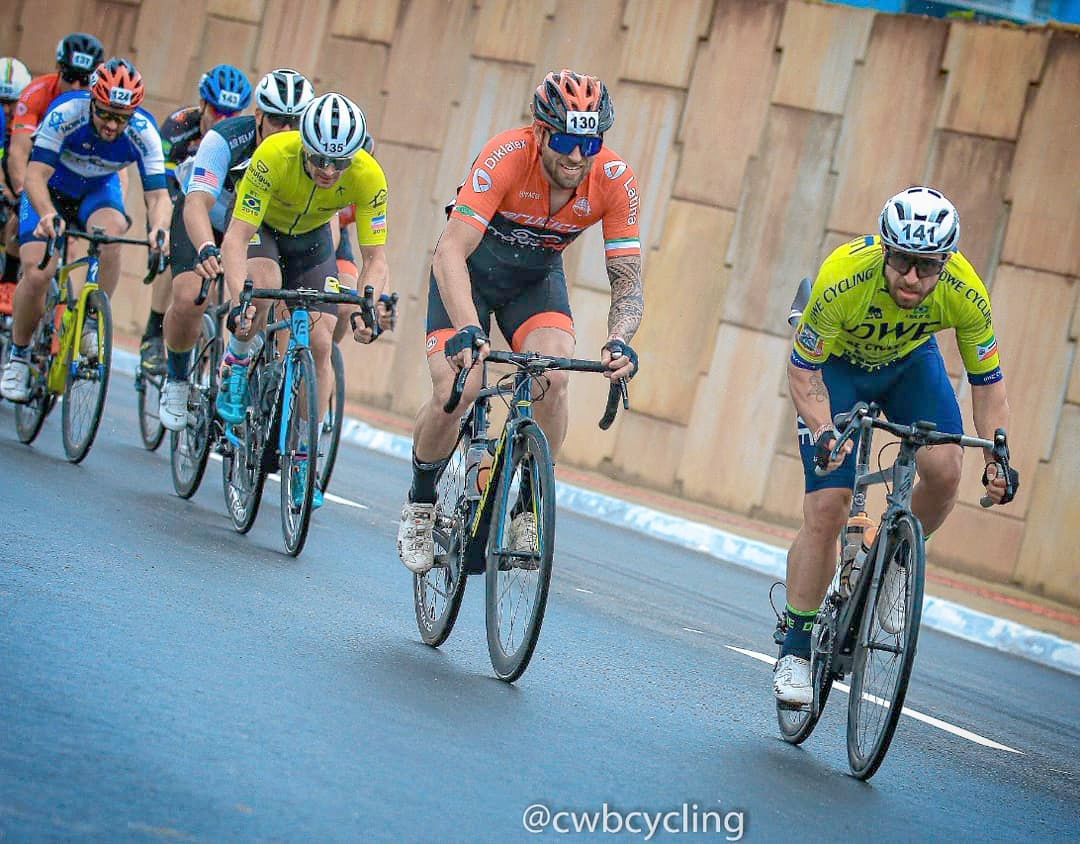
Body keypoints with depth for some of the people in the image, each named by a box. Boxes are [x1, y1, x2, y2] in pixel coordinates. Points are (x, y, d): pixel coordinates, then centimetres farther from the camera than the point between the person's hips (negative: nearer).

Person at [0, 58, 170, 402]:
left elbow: (157, 194, -29)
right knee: (36, 274, -19)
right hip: (51, 190, -1)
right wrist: (47, 215, -56)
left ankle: (92, 323, -15)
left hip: (98, 191, 1)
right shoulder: (64, 114, -33)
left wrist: (160, 228, -52)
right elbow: (36, 175, -36)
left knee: (111, 233, -33)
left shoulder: (143, 133, -27)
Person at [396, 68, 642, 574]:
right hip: (470, 269, -2)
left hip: (537, 277, 2)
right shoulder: (507, 156, -34)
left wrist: (619, 342, -41)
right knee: (454, 392, -19)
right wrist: (468, 330, -54)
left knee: (553, 379, -24)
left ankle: (528, 510, -4)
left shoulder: (615, 181, -25)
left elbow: (627, 280, -21)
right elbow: (450, 251, -39)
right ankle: (420, 504, 9)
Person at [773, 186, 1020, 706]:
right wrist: (824, 433, -41)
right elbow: (803, 370, -25)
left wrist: (998, 459, -29)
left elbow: (987, 382, -17)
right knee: (826, 509, -11)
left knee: (944, 470, -24)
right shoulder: (842, 279, -38)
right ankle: (795, 650, 3)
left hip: (911, 361, 2)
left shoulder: (964, 293, -31)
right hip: (836, 363, -2)